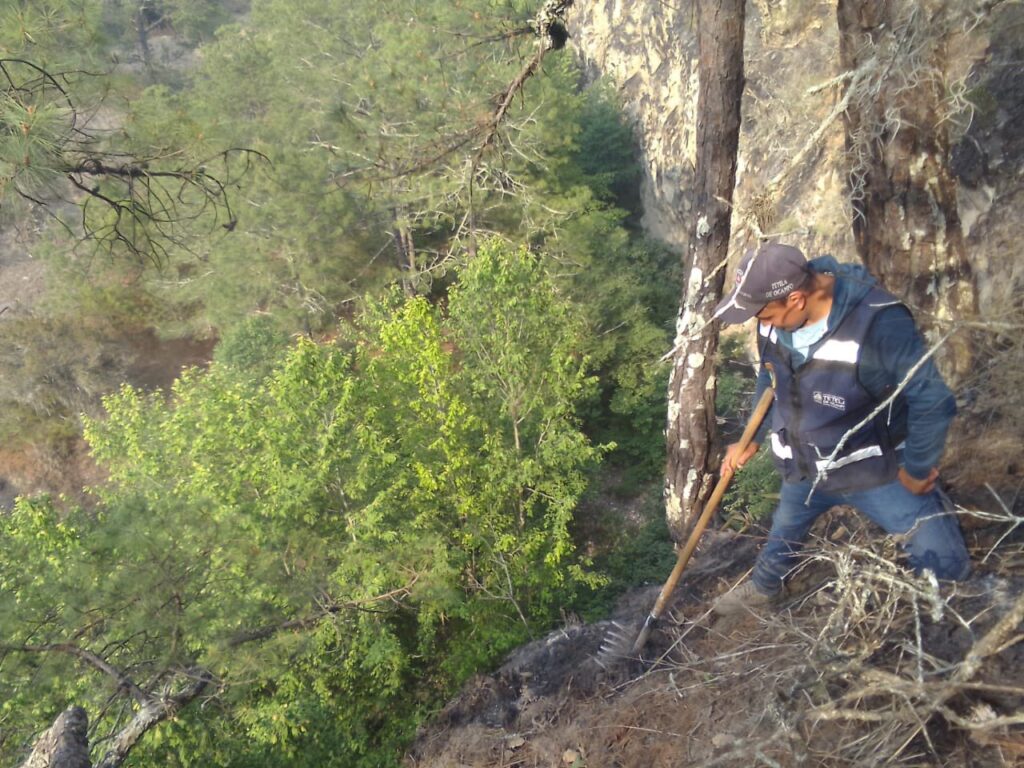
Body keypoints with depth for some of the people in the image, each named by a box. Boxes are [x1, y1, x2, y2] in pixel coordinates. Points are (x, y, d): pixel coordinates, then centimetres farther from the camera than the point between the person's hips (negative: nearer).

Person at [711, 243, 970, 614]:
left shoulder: (879, 324, -36)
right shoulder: (774, 320, -16)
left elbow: (932, 401, -25)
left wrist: (916, 470, -14)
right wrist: (751, 439, 9)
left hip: (877, 472, -5)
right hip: (805, 469, 6)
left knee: (946, 567, 0)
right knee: (783, 534, 30)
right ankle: (763, 587, 58)